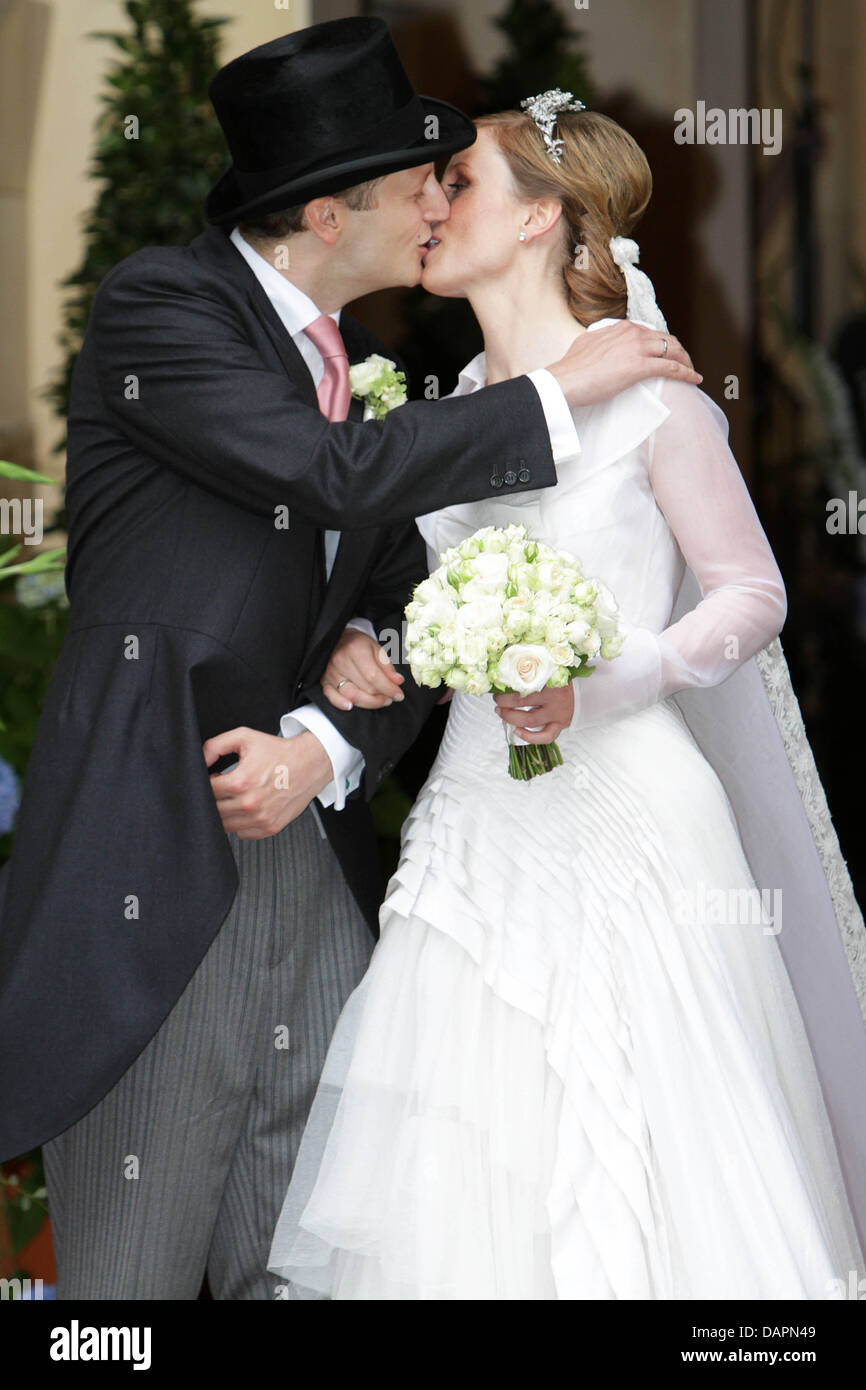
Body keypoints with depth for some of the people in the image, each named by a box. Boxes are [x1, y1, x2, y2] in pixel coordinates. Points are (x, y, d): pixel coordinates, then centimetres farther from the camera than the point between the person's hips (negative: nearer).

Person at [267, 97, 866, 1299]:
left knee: (629, 1178, -3)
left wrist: (600, 686, -17)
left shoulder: (645, 391, -7)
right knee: (460, 1191, 5)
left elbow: (752, 593, -4)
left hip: (622, 822, -6)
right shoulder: (465, 399, 12)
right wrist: (354, 643, 0)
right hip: (479, 822, 6)